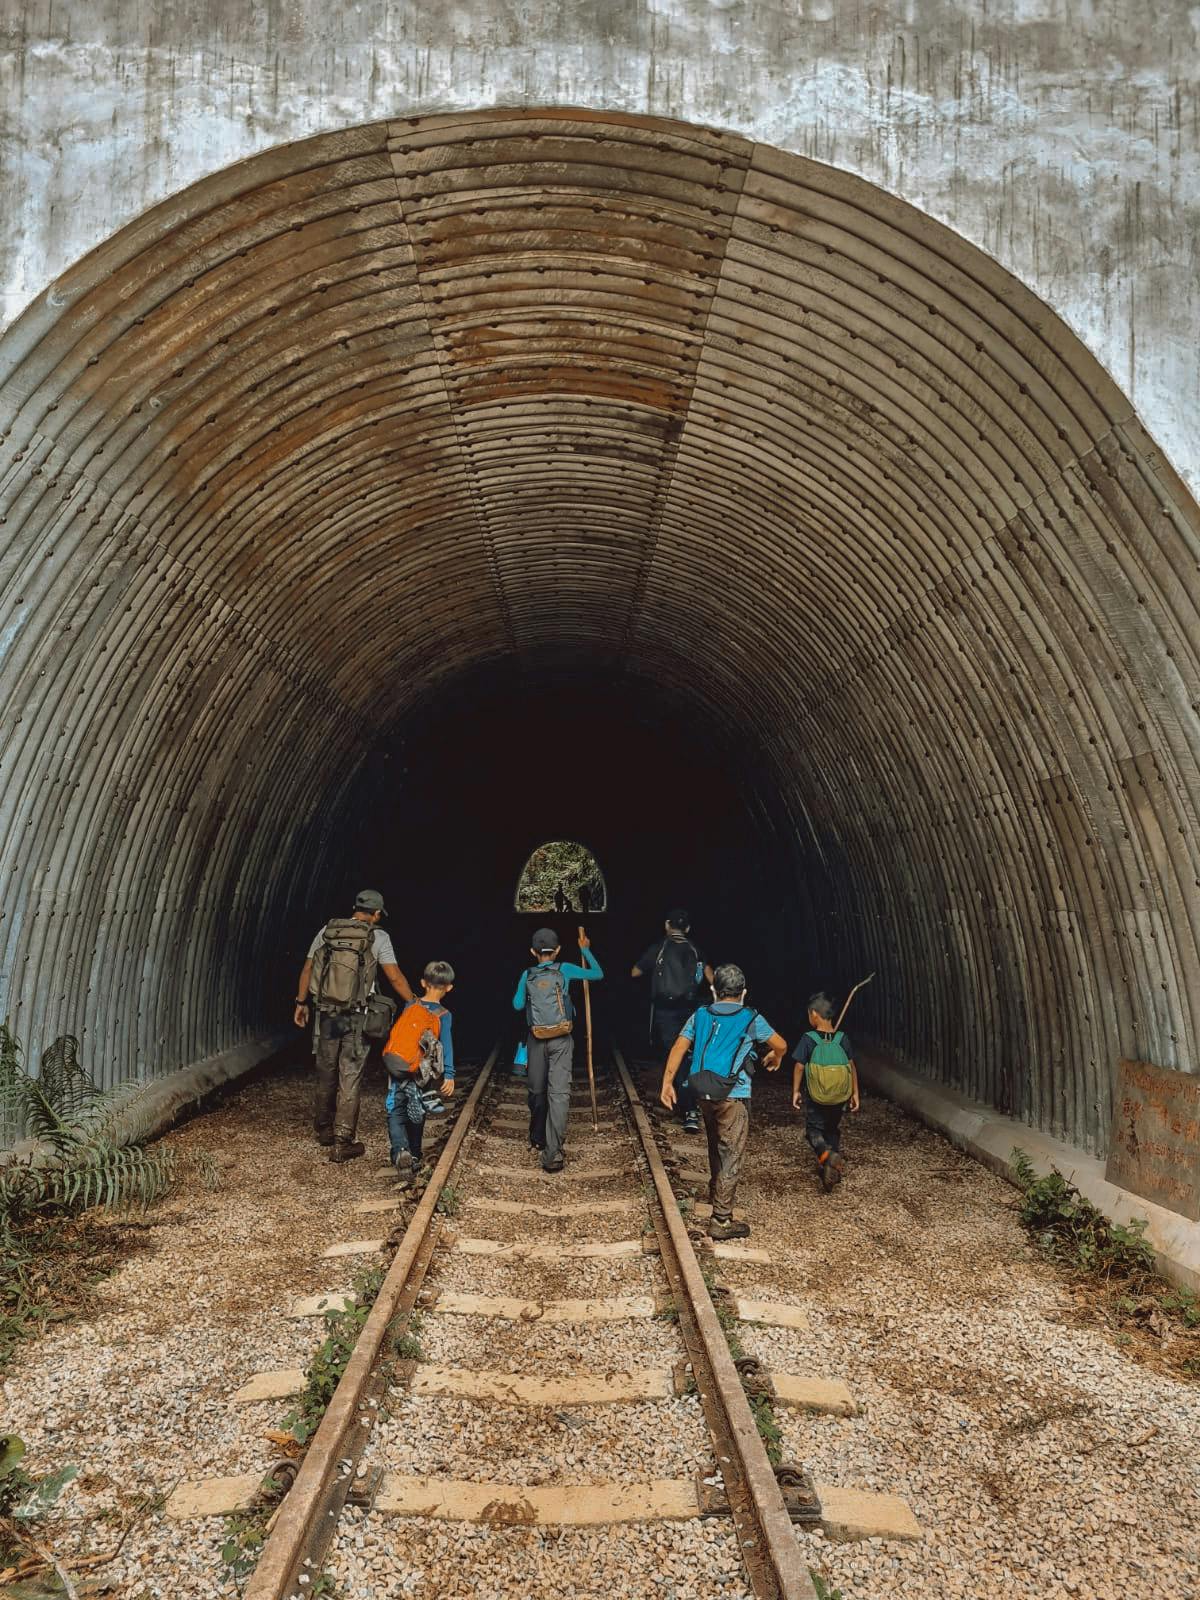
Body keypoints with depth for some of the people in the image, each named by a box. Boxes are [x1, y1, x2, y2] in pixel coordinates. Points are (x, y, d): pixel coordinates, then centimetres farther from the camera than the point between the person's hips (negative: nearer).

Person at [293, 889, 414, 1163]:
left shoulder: (327, 931, 3)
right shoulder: (377, 937, -7)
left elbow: (307, 970, 7)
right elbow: (395, 978, -7)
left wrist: (301, 1002, 19)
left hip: (326, 1014, 4)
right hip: (356, 1018, -4)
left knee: (325, 1075, 18)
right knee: (350, 1079, 3)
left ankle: (323, 1130, 34)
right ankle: (342, 1143, 5)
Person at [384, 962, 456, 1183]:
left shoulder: (409, 1005, 2)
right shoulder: (444, 1015, -5)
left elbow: (395, 1035, 11)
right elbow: (447, 1044, -13)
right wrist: (449, 1076, -15)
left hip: (396, 1071, 0)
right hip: (422, 1075, 0)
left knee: (395, 1114, 3)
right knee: (416, 1117, 17)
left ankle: (401, 1150, -21)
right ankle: (414, 1159, 26)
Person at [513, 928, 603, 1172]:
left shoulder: (528, 975, 4)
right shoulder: (564, 969, 0)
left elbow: (517, 1005, 13)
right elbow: (597, 974, 7)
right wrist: (585, 950, 19)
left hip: (536, 1039, 2)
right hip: (561, 1040, -2)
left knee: (537, 1090, 19)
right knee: (559, 1093, -7)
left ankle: (537, 1138, 36)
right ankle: (552, 1153, -16)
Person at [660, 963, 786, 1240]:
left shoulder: (700, 1015, 7)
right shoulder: (750, 1019, -2)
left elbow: (678, 1048, 0)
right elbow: (781, 1045, 8)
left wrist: (667, 1083, 2)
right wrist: (775, 1057, 30)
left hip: (705, 1093, 5)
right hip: (734, 1095, -5)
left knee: (716, 1146, 26)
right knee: (731, 1155, 0)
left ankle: (715, 1193, 46)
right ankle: (721, 1220, -2)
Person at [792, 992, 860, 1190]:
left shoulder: (808, 1040, -13)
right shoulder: (843, 1039, -5)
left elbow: (799, 1067, -8)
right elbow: (852, 1067, 0)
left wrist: (796, 1091, 4)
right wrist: (855, 1094, 10)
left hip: (814, 1098, -3)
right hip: (839, 1097, 3)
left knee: (813, 1129, 10)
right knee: (833, 1129, 22)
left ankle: (826, 1154, -18)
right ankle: (834, 1163, 22)